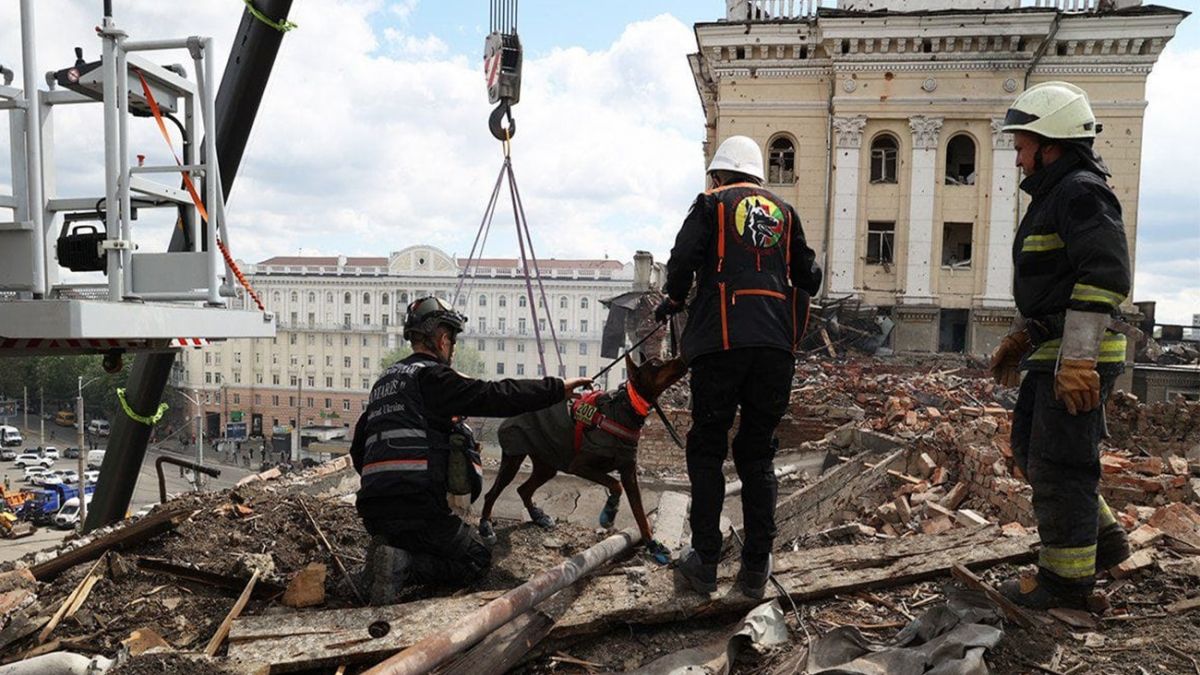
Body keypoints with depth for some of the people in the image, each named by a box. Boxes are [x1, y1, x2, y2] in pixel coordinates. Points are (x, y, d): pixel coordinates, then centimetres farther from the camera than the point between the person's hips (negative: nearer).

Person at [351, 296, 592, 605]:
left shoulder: (384, 381, 20)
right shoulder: (431, 376, -6)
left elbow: (358, 450, 24)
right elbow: (495, 396, -14)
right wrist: (558, 388, -9)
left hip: (373, 510, 8)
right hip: (417, 507, -8)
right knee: (477, 558, 9)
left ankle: (388, 553, 0)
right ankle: (403, 566, -13)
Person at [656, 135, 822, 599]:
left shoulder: (712, 204, 7)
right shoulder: (784, 211, 18)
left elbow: (683, 259, -7)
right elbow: (809, 281, 16)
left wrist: (673, 301, 10)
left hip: (722, 340, -4)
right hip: (776, 345, 4)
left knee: (706, 450, 6)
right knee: (758, 454, 11)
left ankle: (705, 563, 7)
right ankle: (756, 568, 14)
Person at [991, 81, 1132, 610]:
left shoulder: (1082, 193, -13)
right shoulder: (1051, 197, 20)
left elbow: (1104, 276, -23)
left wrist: (1077, 359, -27)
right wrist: (1019, 338, 25)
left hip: (1079, 358, -11)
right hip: (1053, 353, 11)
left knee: (1059, 465, -3)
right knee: (1030, 450, 17)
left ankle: (1067, 578, 10)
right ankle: (1103, 539, 30)